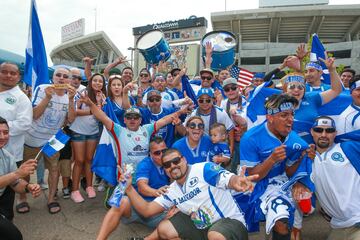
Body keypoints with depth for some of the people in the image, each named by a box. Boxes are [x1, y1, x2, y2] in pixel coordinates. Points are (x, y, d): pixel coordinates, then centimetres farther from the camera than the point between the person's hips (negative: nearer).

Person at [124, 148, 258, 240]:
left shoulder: (204, 169, -16)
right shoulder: (171, 191, 4)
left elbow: (230, 180, -31)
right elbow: (146, 211, 3)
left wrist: (237, 181, -57)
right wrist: (129, 188, -8)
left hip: (230, 220, -6)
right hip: (201, 227, 7)